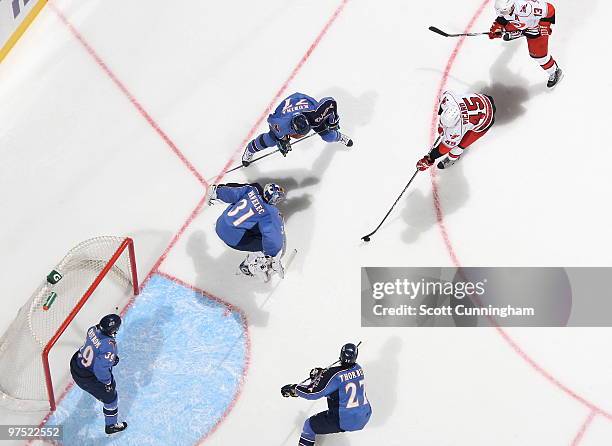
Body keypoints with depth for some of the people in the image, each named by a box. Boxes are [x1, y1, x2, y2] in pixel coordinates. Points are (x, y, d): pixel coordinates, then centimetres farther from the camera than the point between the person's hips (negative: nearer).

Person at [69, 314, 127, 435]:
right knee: (111, 397, 14)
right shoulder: (109, 346, -36)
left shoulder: (93, 329, -13)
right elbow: (100, 368, -34)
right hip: (87, 378, -8)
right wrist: (108, 381, -16)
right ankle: (111, 426, 34)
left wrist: (112, 357, 9)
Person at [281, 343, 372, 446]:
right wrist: (322, 373, 8)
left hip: (344, 421, -6)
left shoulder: (334, 375, -20)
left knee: (310, 426, 8)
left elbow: (313, 392, -19)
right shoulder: (358, 368, -2)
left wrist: (293, 389, -6)